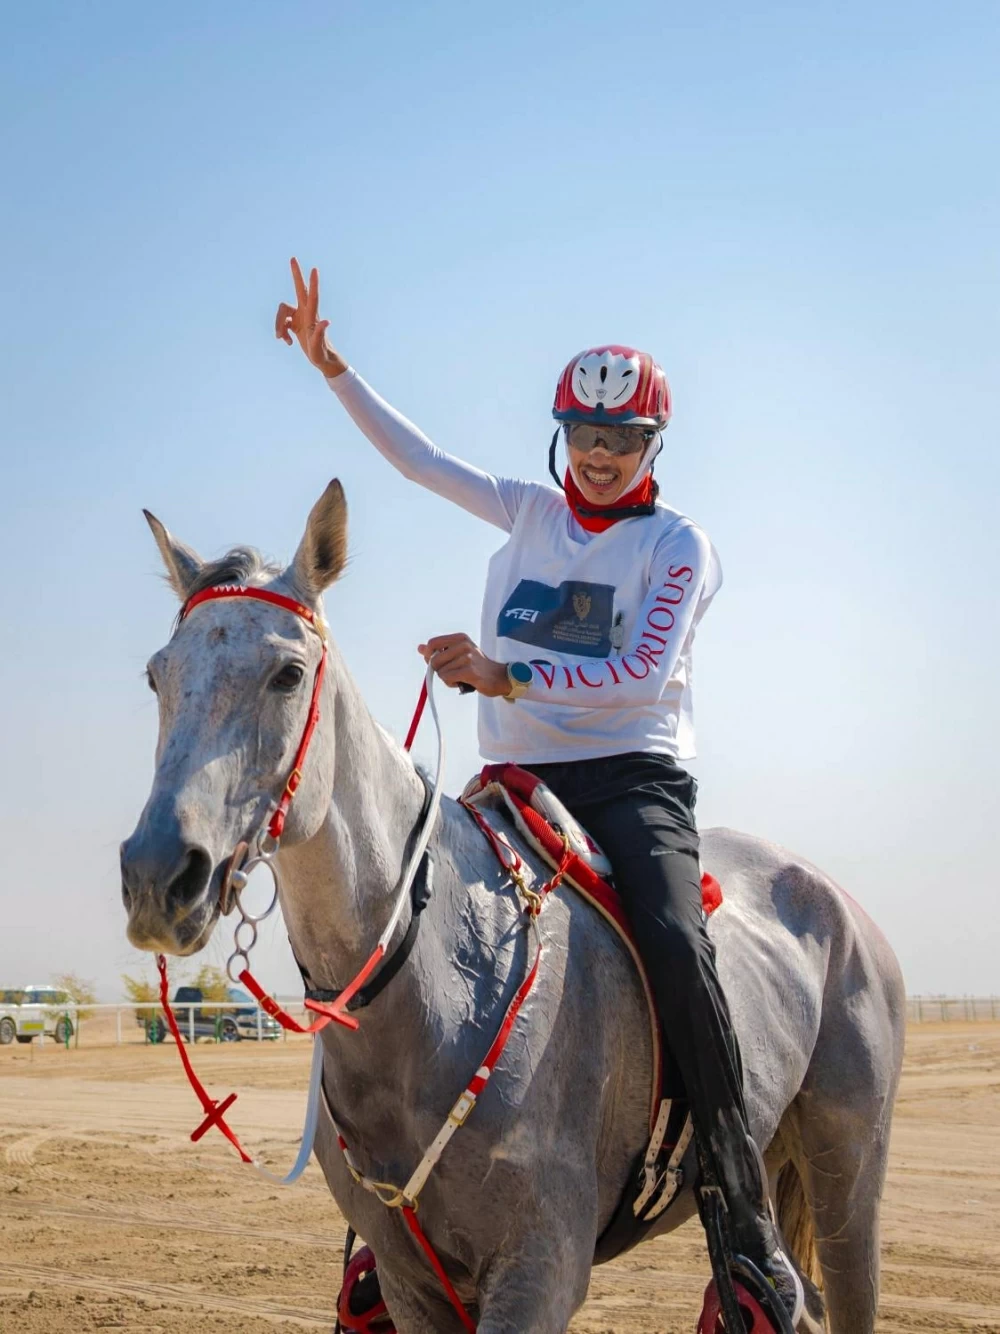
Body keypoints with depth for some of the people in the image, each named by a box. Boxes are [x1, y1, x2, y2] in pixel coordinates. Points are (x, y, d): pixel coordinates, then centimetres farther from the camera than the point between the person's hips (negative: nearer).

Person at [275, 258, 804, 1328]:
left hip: (632, 777, -5)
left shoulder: (678, 544, 0)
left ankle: (747, 1221, -28)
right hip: (521, 779, 5)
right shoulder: (530, 511, 14)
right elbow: (416, 457, 19)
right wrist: (329, 364, 14)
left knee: (671, 941, -30)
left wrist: (505, 676, -21)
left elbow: (640, 676, -12)